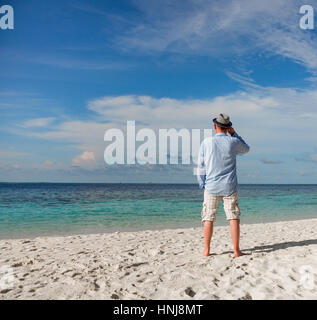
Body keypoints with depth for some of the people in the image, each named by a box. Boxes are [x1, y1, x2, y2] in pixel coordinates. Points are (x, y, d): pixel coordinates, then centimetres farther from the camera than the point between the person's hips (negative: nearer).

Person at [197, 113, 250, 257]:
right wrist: (234, 134, 20)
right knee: (234, 218, 5)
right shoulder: (233, 142, -3)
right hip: (229, 187, 0)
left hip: (211, 186, 0)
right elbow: (246, 149, 20)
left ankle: (206, 250, 12)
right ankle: (236, 250, 5)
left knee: (208, 218, 8)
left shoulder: (207, 142, -5)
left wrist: (202, 184, 12)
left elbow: (201, 166, 0)